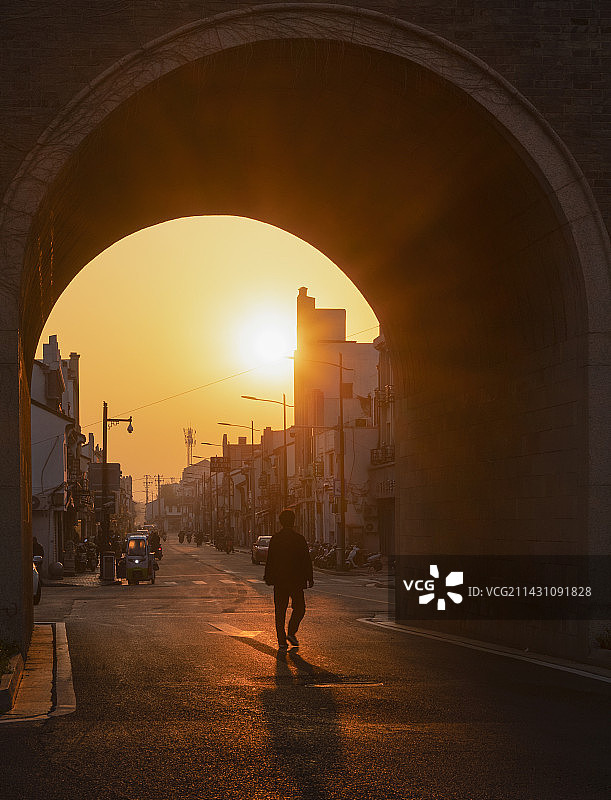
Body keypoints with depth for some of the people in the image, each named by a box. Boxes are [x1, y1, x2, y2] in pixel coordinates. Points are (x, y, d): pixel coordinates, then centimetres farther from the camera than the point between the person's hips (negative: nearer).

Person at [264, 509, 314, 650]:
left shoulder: (274, 539, 0)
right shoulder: (299, 539, -7)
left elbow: (270, 561, 3)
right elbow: (306, 561, -5)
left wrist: (268, 578, 12)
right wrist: (309, 579, 1)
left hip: (279, 581, 2)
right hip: (296, 580, -2)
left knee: (280, 610, 7)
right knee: (299, 608, 14)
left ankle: (282, 640, 3)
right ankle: (292, 632, -2)